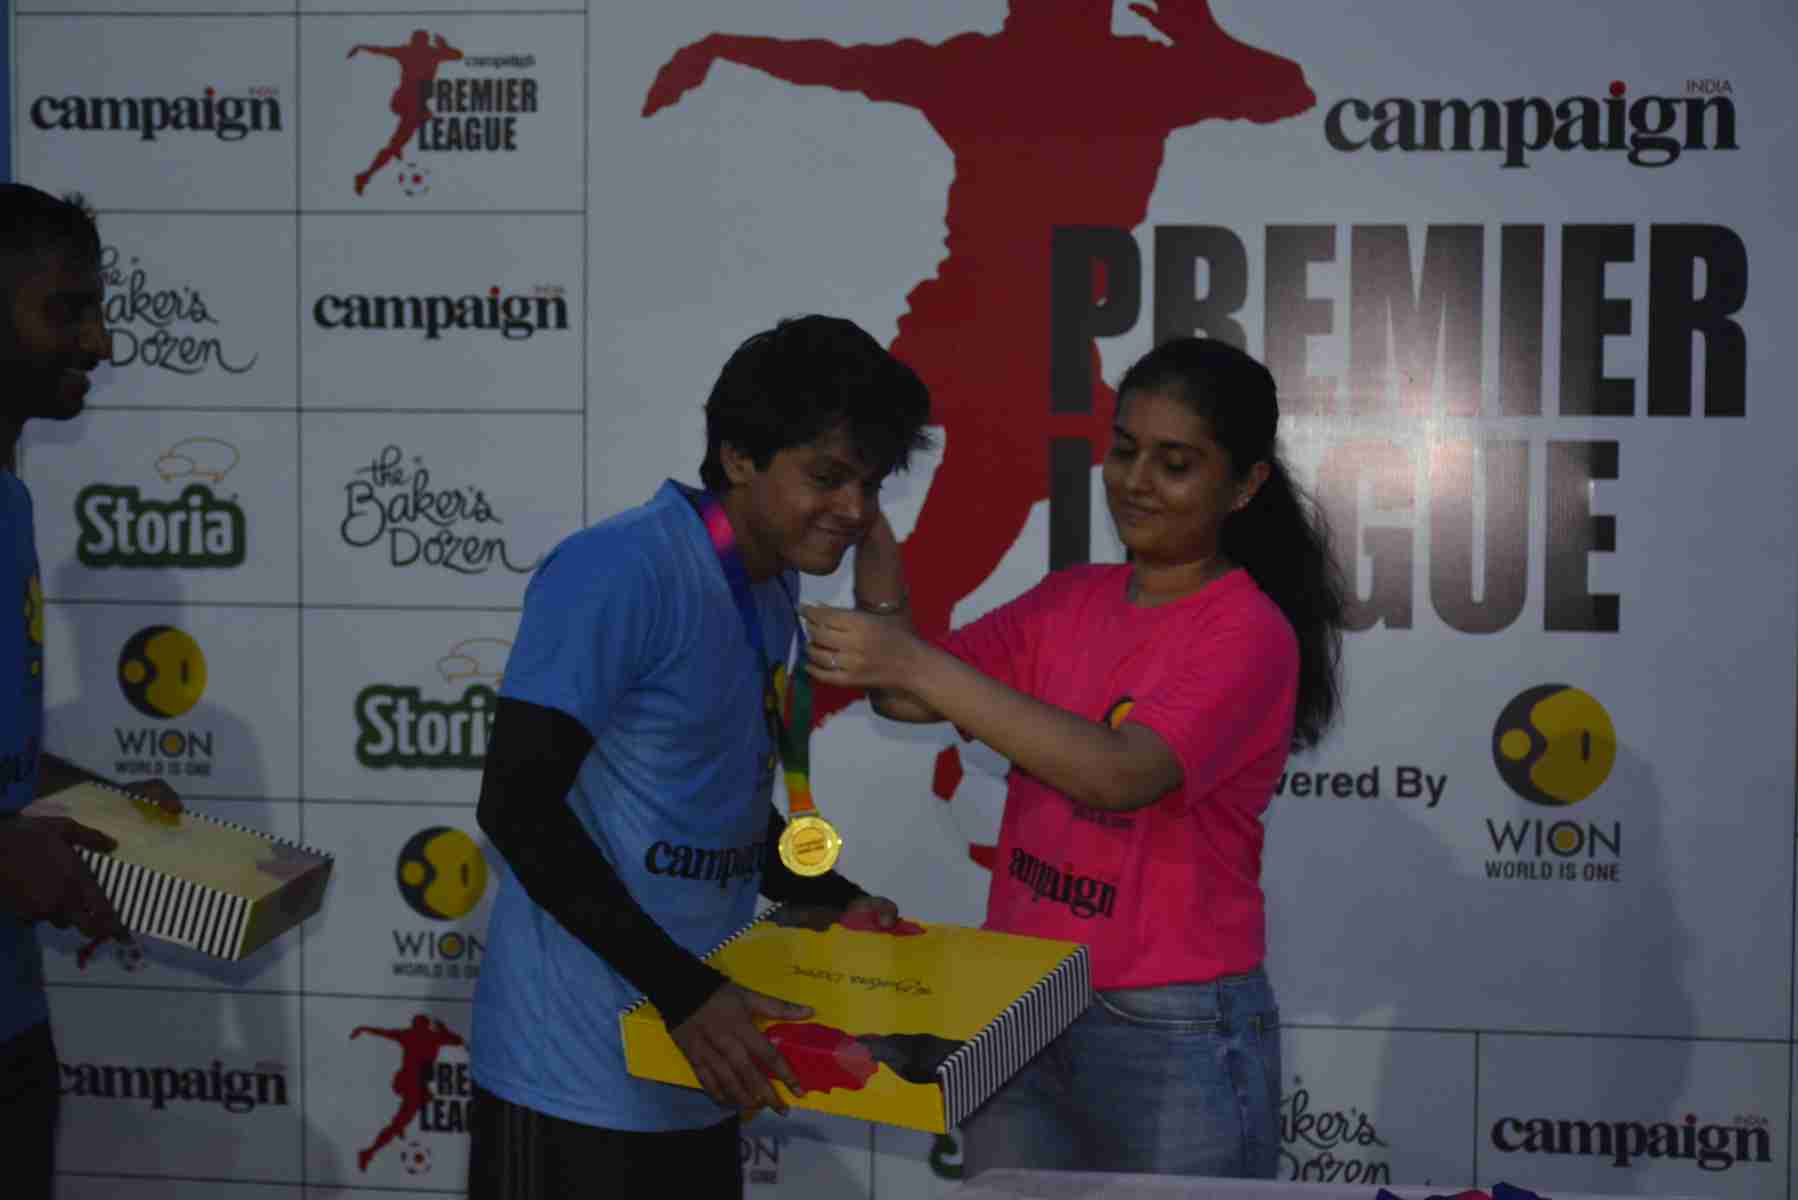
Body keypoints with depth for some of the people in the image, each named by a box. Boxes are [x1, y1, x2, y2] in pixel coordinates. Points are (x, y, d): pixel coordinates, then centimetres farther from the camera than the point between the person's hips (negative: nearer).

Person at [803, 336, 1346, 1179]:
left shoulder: (1250, 633, -13)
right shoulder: (1068, 602, 8)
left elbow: (1120, 773, -27)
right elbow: (905, 699, 1)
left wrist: (917, 663, -31)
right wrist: (867, 529, -12)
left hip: (1174, 1036, -5)